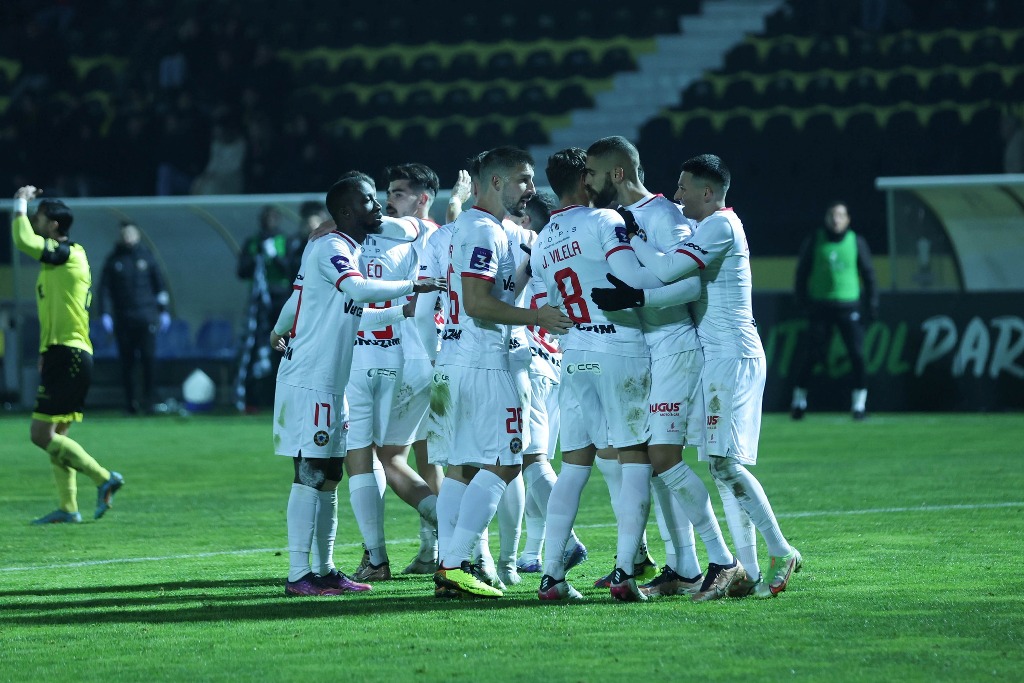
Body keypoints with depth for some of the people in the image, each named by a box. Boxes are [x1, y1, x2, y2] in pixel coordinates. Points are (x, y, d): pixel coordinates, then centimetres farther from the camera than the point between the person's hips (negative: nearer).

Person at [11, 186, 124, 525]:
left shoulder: (69, 254, -12)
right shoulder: (57, 261, 18)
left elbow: (24, 241, -26)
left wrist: (21, 203, -10)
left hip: (68, 355, -10)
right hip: (63, 355, 10)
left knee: (42, 434, -11)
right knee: (54, 435, 10)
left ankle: (104, 478, -10)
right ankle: (68, 507, 8)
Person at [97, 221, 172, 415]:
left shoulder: (146, 257, 9)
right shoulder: (113, 260, 7)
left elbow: (159, 285, 13)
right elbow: (104, 288, 6)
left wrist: (164, 311, 9)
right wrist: (105, 314, -3)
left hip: (146, 317, 0)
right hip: (123, 318, 0)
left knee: (148, 357, -10)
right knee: (127, 362, 1)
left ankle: (148, 399, -4)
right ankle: (130, 402, 5)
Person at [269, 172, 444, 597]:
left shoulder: (348, 249, 18)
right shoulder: (330, 248, -12)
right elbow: (359, 290, -30)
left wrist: (402, 312, 24)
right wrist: (411, 286, -25)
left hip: (330, 384, 10)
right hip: (309, 382, -10)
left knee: (329, 479, 12)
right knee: (310, 476, -11)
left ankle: (326, 570, 17)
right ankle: (299, 575, -11)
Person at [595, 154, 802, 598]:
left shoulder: (721, 226, -12)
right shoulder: (706, 228, 18)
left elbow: (668, 270, -19)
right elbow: (688, 285, 13)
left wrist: (629, 237, -10)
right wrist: (638, 297, 0)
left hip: (732, 357, -10)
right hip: (718, 358, 10)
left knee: (725, 462, -13)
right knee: (724, 466, 6)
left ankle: (780, 552, -7)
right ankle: (749, 572, 5)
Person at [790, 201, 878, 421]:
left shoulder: (856, 242, 5)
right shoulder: (814, 241, 3)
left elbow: (868, 273, 9)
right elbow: (802, 271, 7)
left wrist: (872, 302, 2)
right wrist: (802, 300, -1)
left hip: (849, 305, 1)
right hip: (820, 305, -1)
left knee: (857, 352, -7)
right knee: (814, 351, -3)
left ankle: (859, 401, 2)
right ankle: (799, 398, 11)